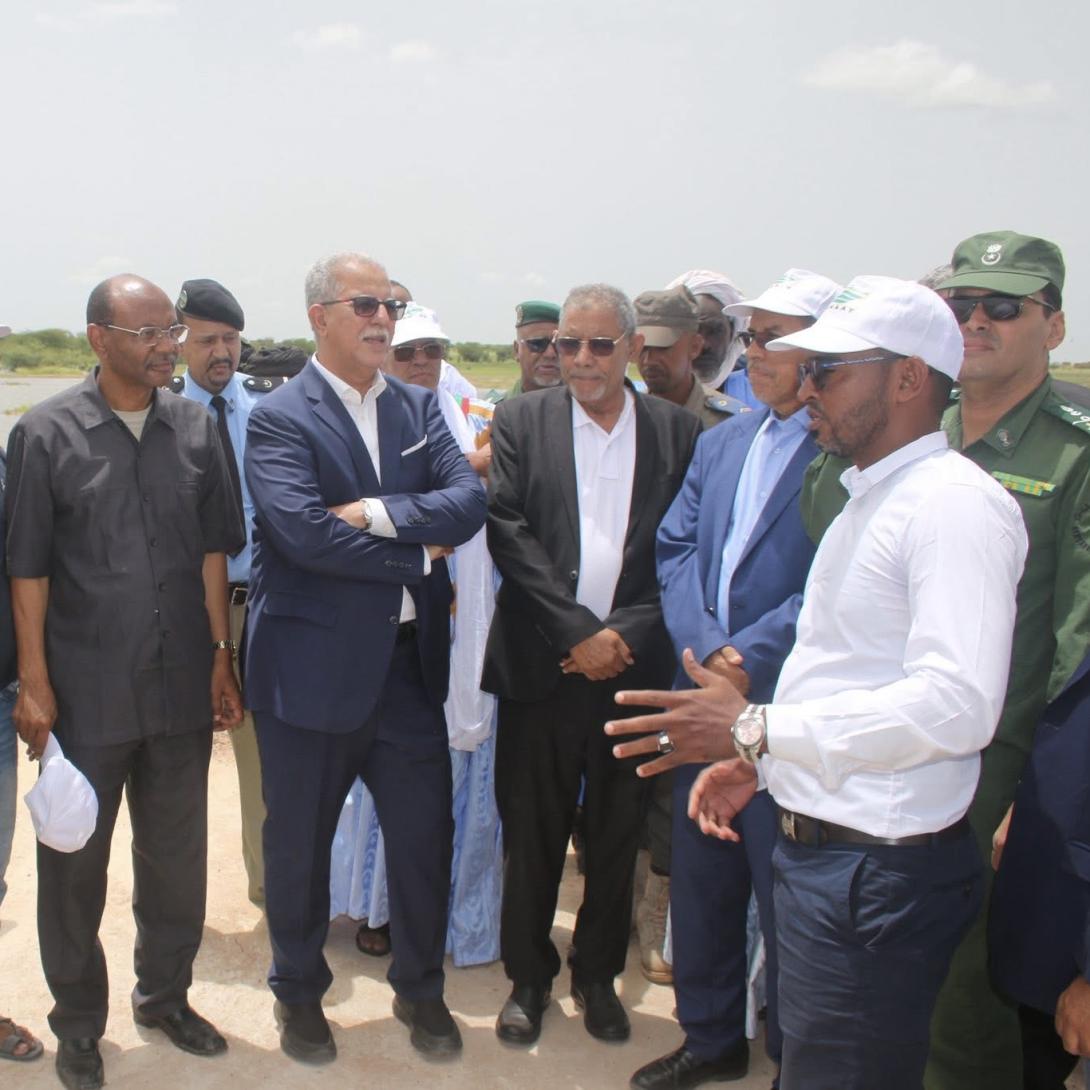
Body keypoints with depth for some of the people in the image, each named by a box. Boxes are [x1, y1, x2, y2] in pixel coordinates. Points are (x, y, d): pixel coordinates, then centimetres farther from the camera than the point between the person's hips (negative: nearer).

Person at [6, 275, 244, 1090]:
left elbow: (213, 550, 6)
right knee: (74, 867, 12)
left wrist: (220, 656, 5)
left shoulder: (195, 427, 2)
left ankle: (165, 994, 39)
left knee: (178, 855, 16)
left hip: (180, 687, 3)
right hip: (85, 694, -3)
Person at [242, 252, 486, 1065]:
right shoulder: (279, 418, -8)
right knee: (300, 841, 13)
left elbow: (471, 501, -6)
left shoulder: (419, 407, 8)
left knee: (425, 830, 12)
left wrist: (378, 512, -19)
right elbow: (304, 531, -23)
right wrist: (418, 553, -15)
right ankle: (299, 992, 37)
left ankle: (421, 988, 36)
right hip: (313, 665, -4)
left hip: (410, 660, 4)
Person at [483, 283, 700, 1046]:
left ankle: (598, 975, 34)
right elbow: (509, 532, -7)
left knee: (617, 836, 13)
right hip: (540, 666, 0)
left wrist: (625, 636, -11)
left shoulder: (679, 432, 2)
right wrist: (579, 632, -13)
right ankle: (528, 977, 31)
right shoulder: (521, 422, 2)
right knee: (531, 833, 10)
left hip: (633, 665, 1)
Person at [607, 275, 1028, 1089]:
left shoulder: (956, 503, -17)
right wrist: (757, 760, 11)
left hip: (881, 869, -9)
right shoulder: (869, 496, 15)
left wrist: (757, 730, -23)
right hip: (821, 846, 9)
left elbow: (958, 703, -27)